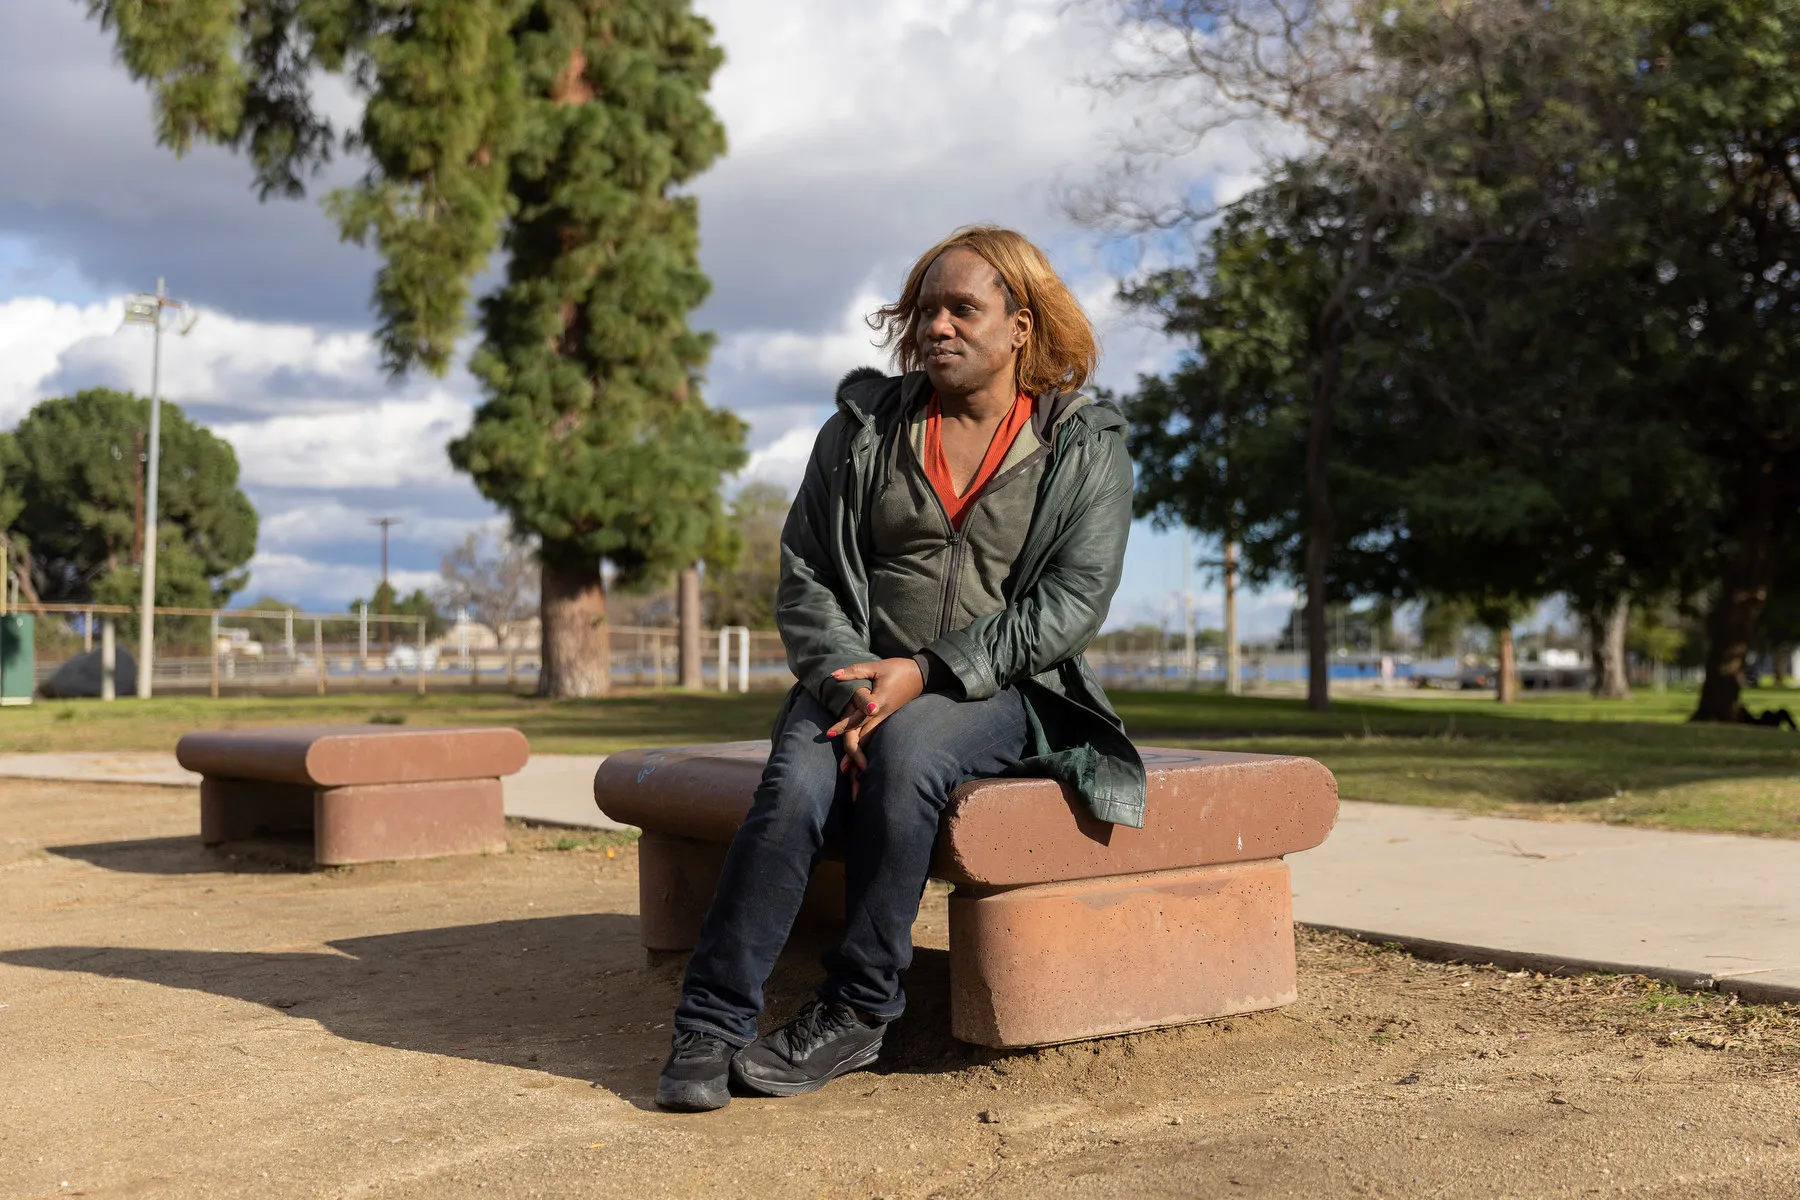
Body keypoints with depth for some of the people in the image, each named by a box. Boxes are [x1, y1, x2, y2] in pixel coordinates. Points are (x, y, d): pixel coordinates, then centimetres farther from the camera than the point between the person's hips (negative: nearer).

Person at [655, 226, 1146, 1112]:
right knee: (797, 784, -30)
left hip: (1000, 691, -2)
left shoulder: (1085, 446, 4)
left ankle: (856, 1013, -21)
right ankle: (709, 1024, -22)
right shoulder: (864, 427, 9)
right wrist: (846, 681, -15)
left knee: (905, 747, -35)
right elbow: (803, 575, 5)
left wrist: (926, 673, -17)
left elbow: (1072, 600, -7)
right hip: (860, 673, 2)